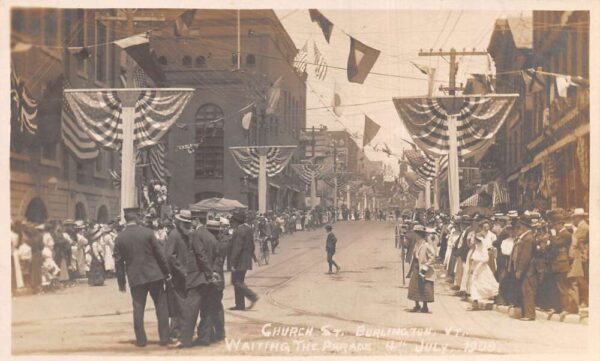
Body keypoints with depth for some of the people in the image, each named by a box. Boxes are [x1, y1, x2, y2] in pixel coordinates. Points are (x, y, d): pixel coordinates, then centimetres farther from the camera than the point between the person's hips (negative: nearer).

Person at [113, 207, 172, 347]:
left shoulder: (119, 238, 0)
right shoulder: (148, 232, -6)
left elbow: (119, 262, 3)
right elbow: (159, 253, -4)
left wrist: (121, 282, 11)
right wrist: (167, 272, 5)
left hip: (135, 278, 1)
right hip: (154, 275, -1)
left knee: (138, 309, 8)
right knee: (161, 307, 7)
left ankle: (141, 340, 8)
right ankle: (164, 337, 8)